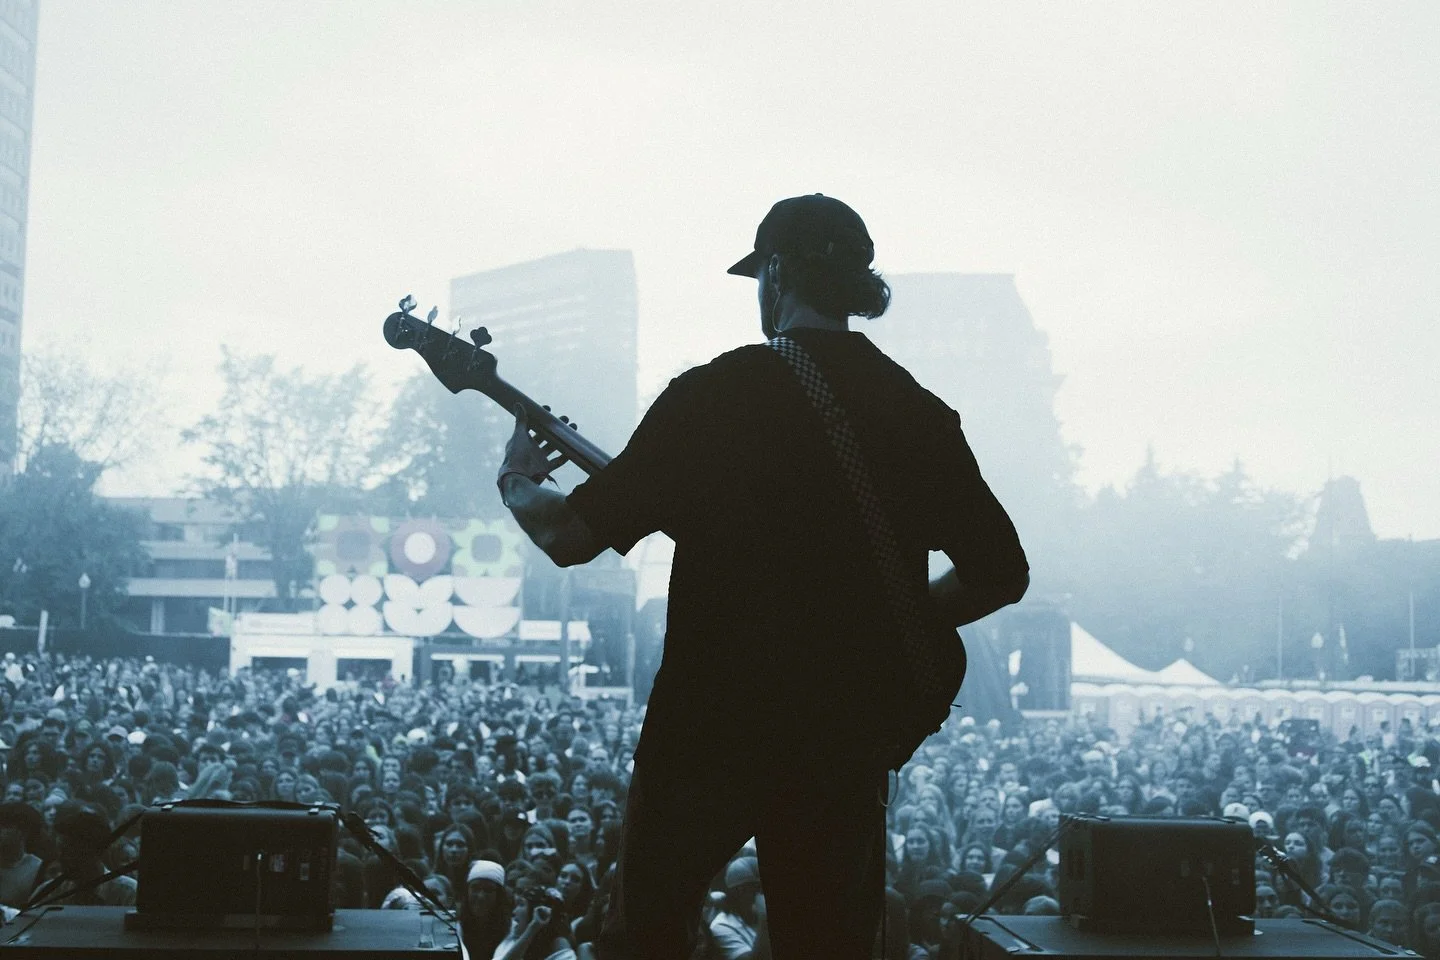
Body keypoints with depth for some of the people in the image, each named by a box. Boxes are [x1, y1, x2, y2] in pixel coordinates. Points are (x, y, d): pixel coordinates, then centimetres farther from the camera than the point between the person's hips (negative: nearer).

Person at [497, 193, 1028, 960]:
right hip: (848, 737, 3)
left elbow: (569, 536, -8)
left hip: (706, 726, -3)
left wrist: (515, 480, 13)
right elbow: (1001, 573, 5)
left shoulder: (711, 394, -9)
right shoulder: (921, 415, 1)